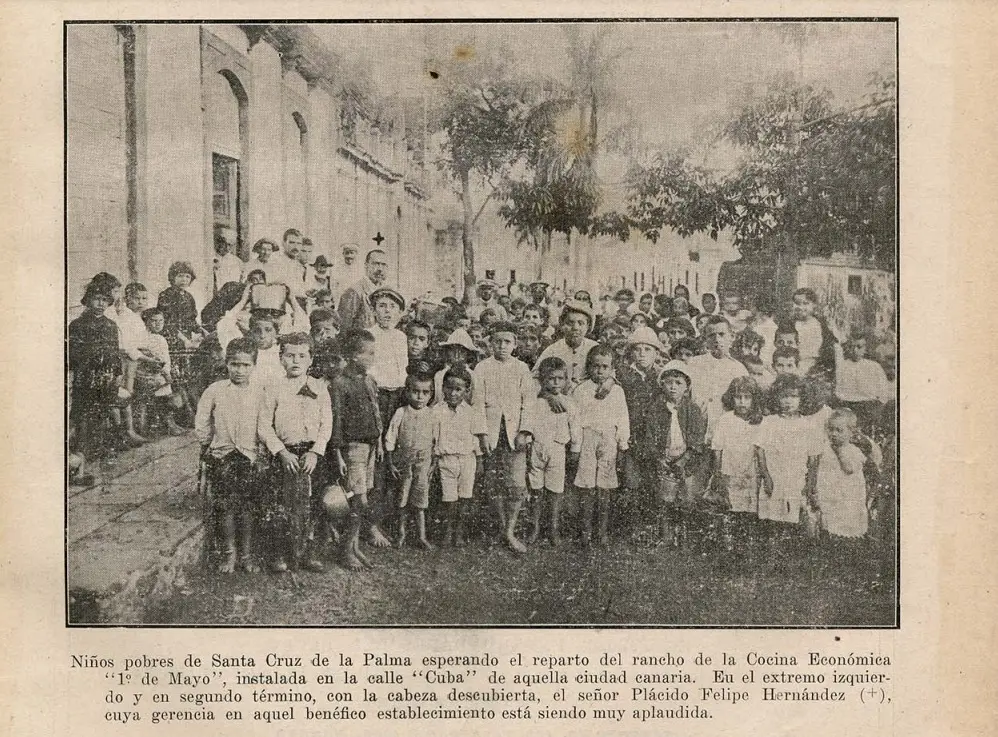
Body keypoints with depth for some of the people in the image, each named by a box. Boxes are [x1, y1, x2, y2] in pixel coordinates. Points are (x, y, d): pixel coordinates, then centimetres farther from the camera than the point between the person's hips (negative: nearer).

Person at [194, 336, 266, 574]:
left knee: (247, 507, 1)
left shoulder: (259, 392, 0)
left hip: (249, 455, 0)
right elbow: (201, 425, 8)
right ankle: (228, 553, 11)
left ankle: (246, 555, 11)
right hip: (222, 455, 0)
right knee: (227, 507, -2)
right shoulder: (215, 391, -1)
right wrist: (209, 444, 9)